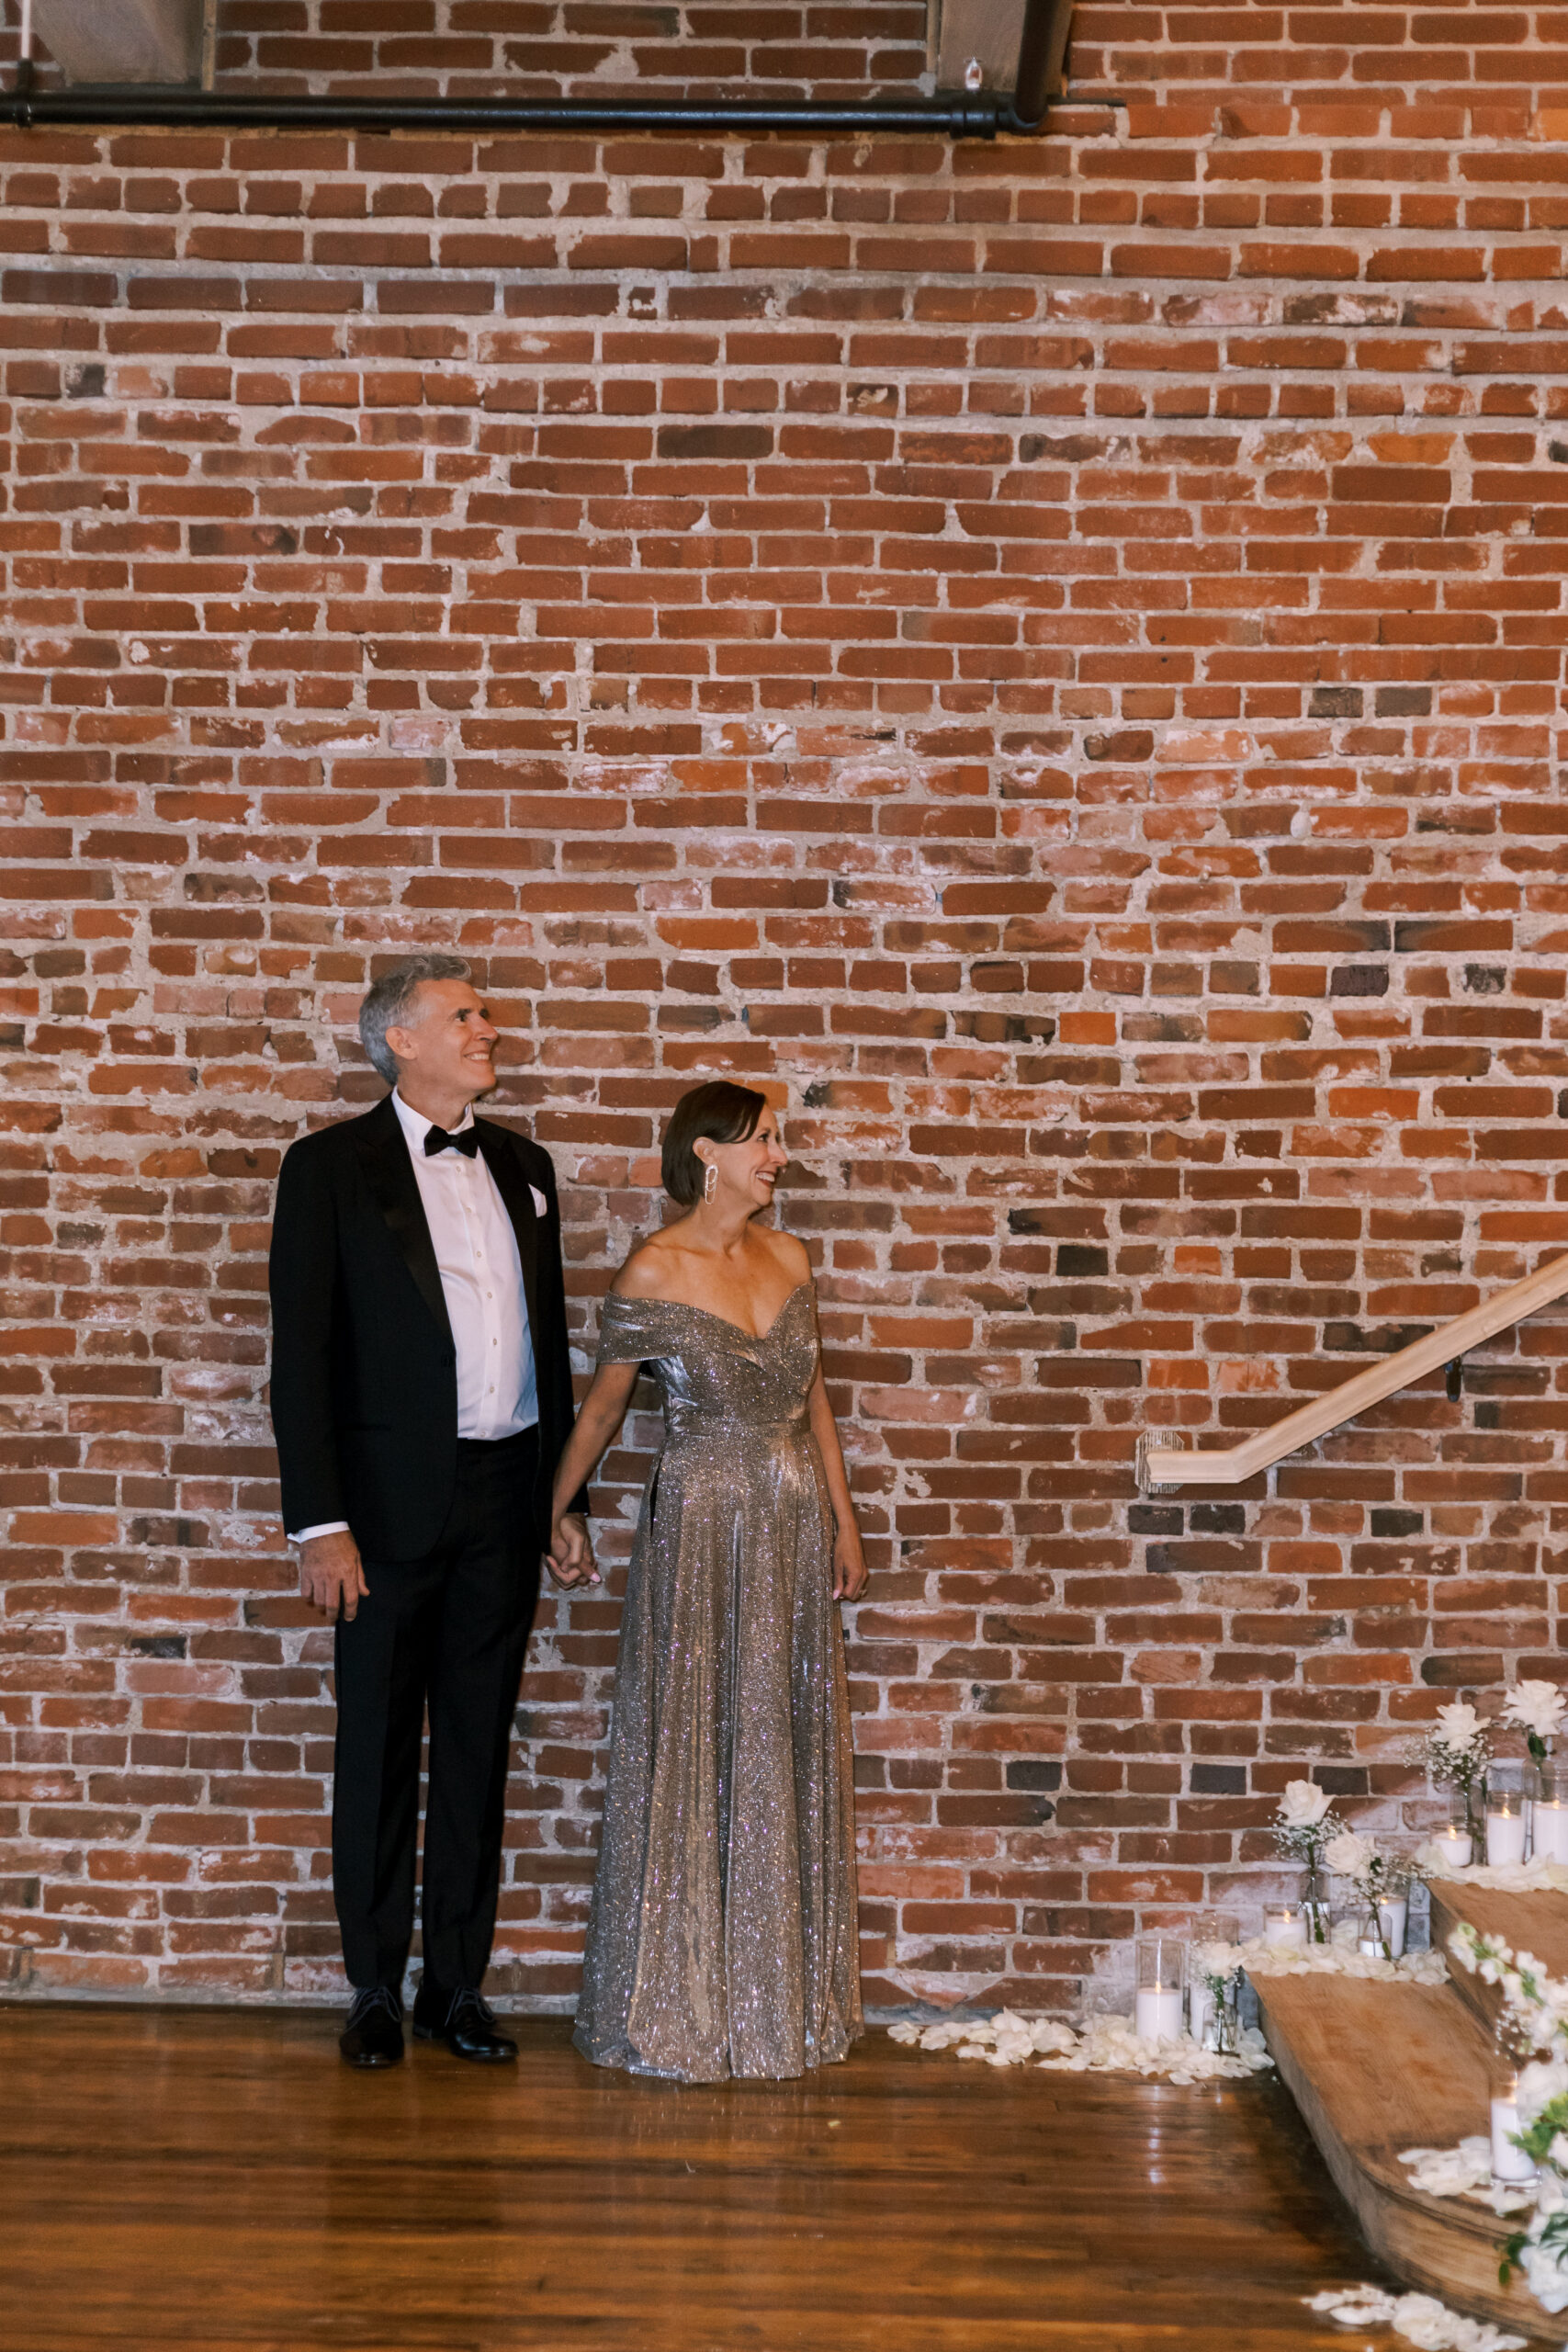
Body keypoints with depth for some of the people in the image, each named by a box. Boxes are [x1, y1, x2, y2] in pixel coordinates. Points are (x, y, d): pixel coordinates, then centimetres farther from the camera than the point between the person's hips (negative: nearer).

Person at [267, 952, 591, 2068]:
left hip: (506, 1495, 4)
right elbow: (301, 1355, -8)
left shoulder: (523, 1165, 12)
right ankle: (377, 1989, 20)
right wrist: (319, 1522, -14)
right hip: (392, 1501, -4)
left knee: (479, 1747, 11)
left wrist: (566, 1494, 12)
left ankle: (459, 1984, 22)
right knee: (379, 1749, 6)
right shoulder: (331, 1166, -4)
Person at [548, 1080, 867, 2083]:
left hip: (794, 1522, 5)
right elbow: (603, 1406, 0)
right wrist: (559, 1514, 8)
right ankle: (680, 2006, 16)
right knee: (692, 1755, 2)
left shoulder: (790, 1259, 6)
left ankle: (782, 1996, 23)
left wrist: (844, 1520, 10)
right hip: (702, 1522, -5)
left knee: (788, 1755, 10)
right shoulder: (654, 1273, -10)